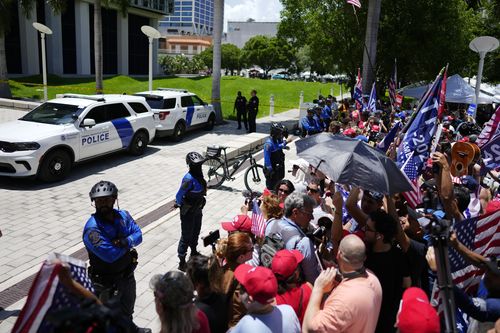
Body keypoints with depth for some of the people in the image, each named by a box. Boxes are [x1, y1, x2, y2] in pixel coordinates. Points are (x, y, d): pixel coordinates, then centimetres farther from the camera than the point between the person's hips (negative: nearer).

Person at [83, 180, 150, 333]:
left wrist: (126, 241, -31)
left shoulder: (123, 215, -7)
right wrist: (128, 245, -17)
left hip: (127, 273, 7)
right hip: (106, 280, -7)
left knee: (128, 305, 31)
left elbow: (138, 235, -10)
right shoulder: (92, 228, -28)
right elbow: (110, 255, -33)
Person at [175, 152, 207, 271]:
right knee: (186, 237, 3)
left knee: (195, 233, 25)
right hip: (188, 212, -8)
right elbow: (179, 196, -25)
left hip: (197, 210, 8)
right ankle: (182, 263, 16)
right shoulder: (189, 179, -29)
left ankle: (194, 252, 47)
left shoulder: (198, 175, -2)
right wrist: (180, 204, -7)